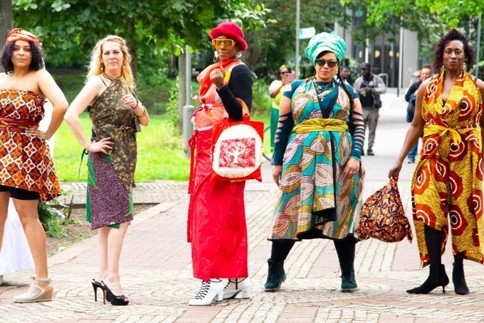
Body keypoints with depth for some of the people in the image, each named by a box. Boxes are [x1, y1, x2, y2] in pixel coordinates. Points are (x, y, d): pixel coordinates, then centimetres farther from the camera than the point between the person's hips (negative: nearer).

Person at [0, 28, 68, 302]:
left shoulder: (39, 76, -5)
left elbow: (61, 106, -20)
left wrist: (48, 134, -10)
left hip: (26, 152, -6)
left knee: (27, 215, -6)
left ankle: (43, 284, -3)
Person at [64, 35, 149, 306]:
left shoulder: (128, 84, 14)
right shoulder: (97, 83, -8)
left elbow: (145, 122, 13)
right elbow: (71, 115, -18)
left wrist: (137, 106, -7)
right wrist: (89, 145, -15)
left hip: (126, 159, 7)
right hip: (106, 158, -7)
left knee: (109, 218, 8)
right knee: (120, 216, -14)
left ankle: (104, 276, 11)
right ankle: (112, 276, -14)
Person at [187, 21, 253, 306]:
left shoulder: (239, 72, -9)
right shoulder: (212, 71, 17)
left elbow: (241, 113, -19)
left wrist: (221, 87, -32)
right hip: (207, 149, 9)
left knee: (215, 213, -11)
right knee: (228, 215, 10)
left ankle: (214, 280, -12)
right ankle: (237, 279, 14)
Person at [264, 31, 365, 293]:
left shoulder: (347, 92, 12)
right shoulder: (296, 89, 11)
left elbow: (358, 127, 7)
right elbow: (283, 126, 10)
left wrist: (356, 156, -7)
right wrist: (277, 162, 5)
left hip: (339, 159, 1)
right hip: (302, 156, 0)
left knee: (341, 213, 0)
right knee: (292, 211, -3)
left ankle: (348, 275, 8)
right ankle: (275, 271, 8)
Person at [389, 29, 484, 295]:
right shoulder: (427, 87, 7)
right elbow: (416, 125, 9)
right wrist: (400, 160, 6)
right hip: (434, 155, 1)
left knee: (462, 211, 3)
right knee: (429, 209, -8)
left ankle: (458, 271, 14)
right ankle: (435, 272, -5)